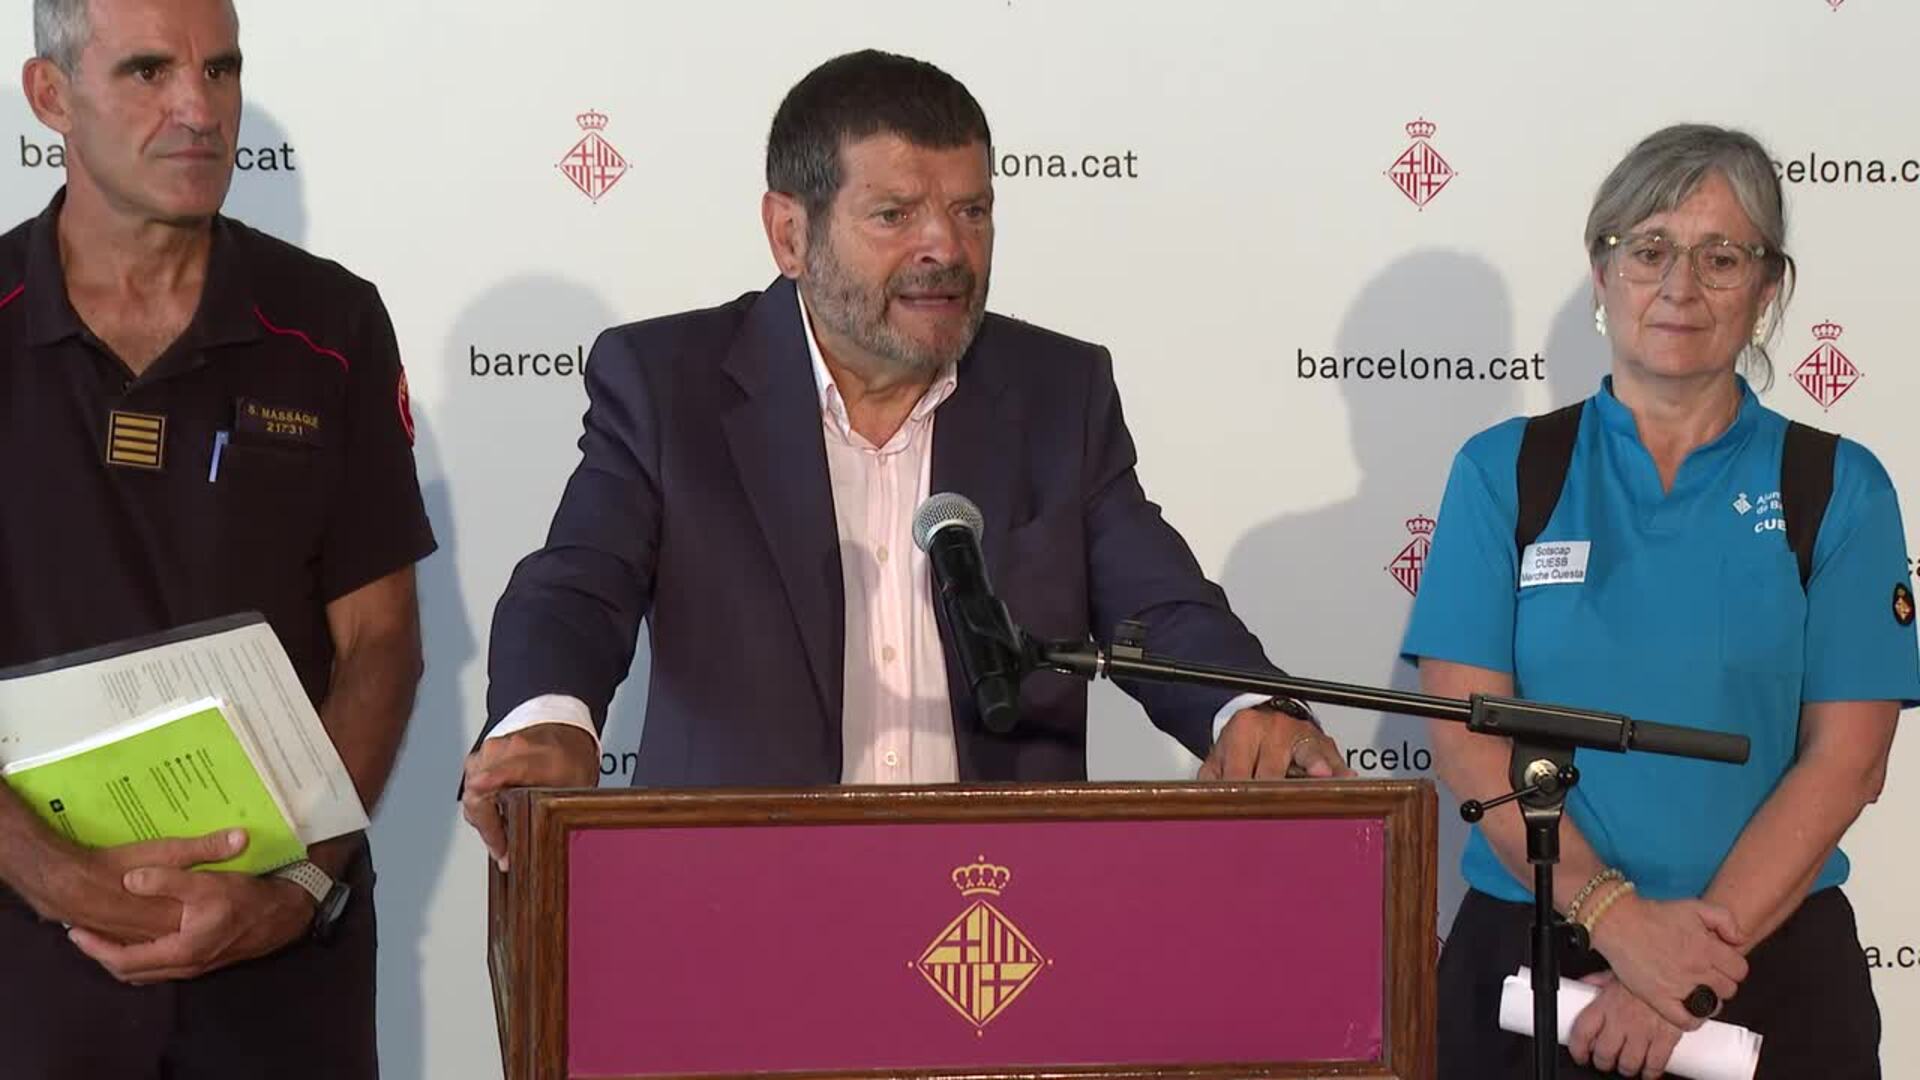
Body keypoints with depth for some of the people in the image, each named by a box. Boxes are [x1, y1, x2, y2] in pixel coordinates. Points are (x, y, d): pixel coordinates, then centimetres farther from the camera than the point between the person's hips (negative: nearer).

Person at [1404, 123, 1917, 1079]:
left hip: (1771, 964, 0)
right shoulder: (1502, 471, 3)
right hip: (1528, 953, 0)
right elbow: (1468, 733, -5)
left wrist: (1697, 959, -17)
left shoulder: (1838, 489, 2)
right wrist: (1620, 918, -18)